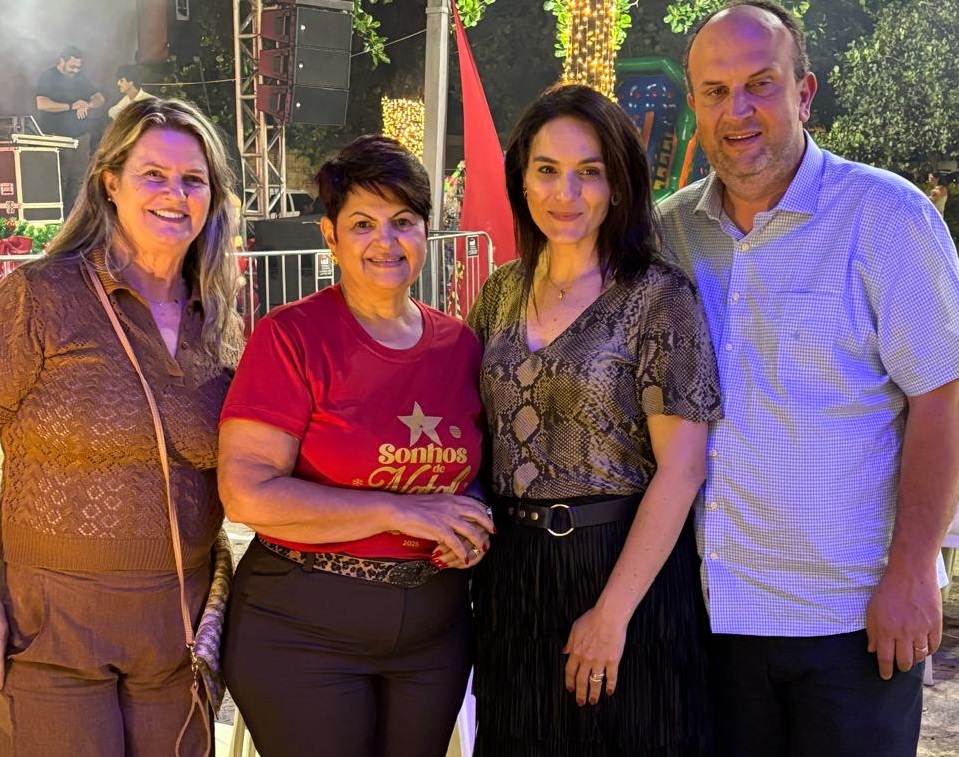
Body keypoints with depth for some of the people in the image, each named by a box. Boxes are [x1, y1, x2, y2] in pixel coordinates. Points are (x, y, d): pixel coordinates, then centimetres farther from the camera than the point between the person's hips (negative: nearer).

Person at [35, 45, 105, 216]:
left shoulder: (80, 77, 15)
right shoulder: (48, 77, -3)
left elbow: (99, 99, 13)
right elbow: (41, 104, -17)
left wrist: (88, 105, -11)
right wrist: (71, 106, -17)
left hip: (82, 136, 5)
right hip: (58, 137, -5)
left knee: (79, 179, 2)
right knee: (59, 181, -5)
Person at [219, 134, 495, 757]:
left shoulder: (459, 344, 3)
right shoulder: (291, 337, -12)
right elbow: (248, 493, -20)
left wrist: (470, 529, -5)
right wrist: (402, 512, -20)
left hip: (435, 628, 5)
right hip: (304, 629, -5)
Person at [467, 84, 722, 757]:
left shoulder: (659, 297, -12)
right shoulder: (503, 292, 4)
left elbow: (681, 468, -15)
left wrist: (613, 611, -16)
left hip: (625, 566, -5)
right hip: (510, 570, 5)